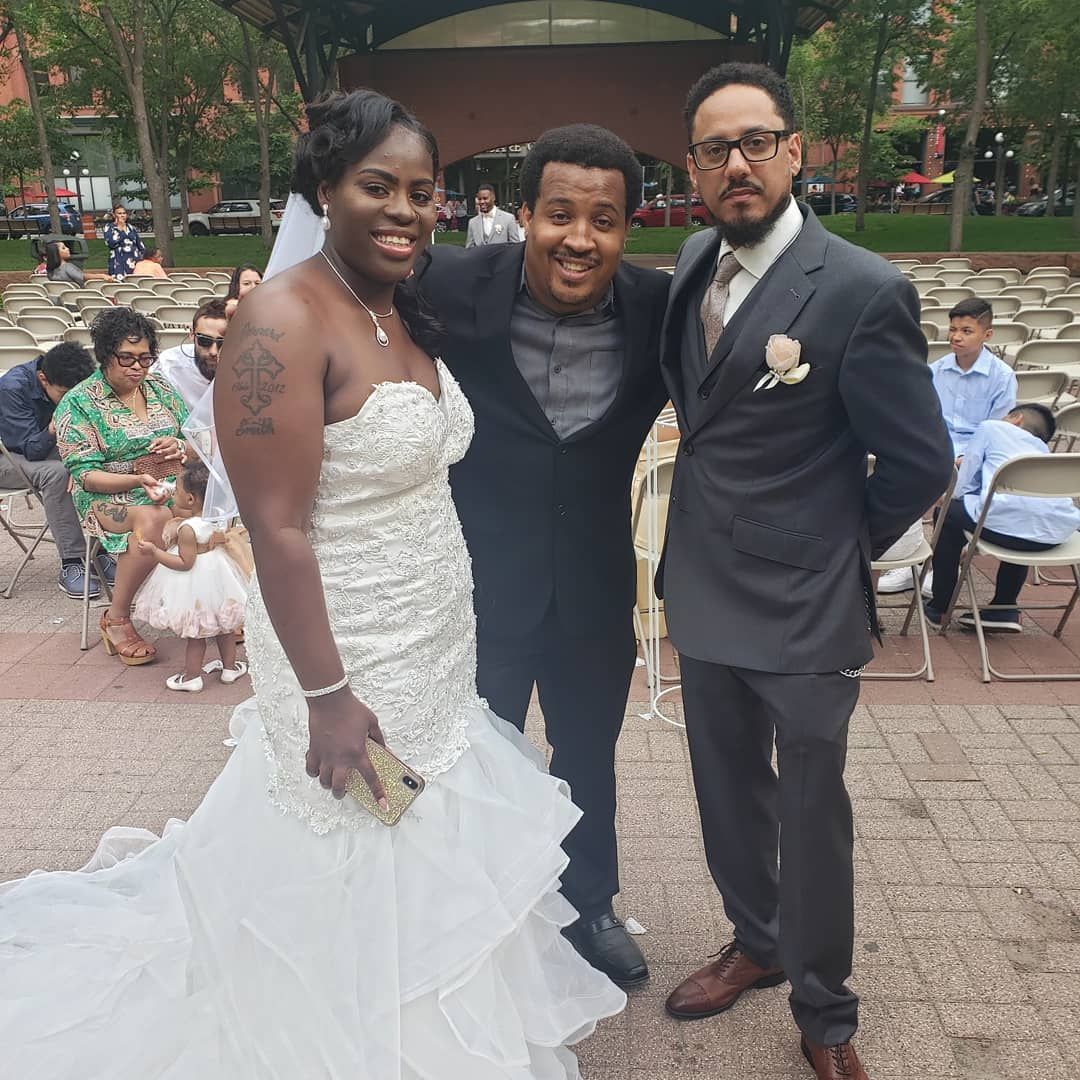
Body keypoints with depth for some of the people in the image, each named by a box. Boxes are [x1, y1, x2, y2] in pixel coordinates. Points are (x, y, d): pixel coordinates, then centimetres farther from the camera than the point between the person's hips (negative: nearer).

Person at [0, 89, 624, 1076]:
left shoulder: (406, 311, 5)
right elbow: (279, 529, -22)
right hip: (352, 663, -8)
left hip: (435, 651, 8)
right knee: (360, 905, 13)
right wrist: (327, 696, -19)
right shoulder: (286, 321, -21)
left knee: (429, 874, 26)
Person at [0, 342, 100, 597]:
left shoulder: (68, 387, -9)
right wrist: (54, 430, -44)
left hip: (43, 450, 6)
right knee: (56, 473, -35)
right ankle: (70, 565, -33)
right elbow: (32, 450, -25)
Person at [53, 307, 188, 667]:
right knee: (154, 519, -39)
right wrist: (138, 480, -26)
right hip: (108, 496, -5)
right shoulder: (78, 403, -4)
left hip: (172, 486, 5)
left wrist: (179, 446, -9)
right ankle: (116, 620, -21)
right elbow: (85, 475, -10)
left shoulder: (160, 389, 12)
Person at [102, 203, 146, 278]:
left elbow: (140, 246, 21)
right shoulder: (109, 228, 6)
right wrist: (120, 229, -4)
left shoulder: (132, 228, 18)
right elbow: (111, 243, -12)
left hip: (135, 264, 4)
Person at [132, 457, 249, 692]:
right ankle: (230, 667, 33)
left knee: (195, 632, 6)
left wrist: (154, 551, -21)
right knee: (223, 625, 20)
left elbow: (185, 563, -24)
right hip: (217, 576, 8)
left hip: (195, 584, -8)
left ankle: (191, 677, 20)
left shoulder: (188, 529, -27)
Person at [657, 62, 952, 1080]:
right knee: (727, 793, 21)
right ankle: (757, 941, 47)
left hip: (803, 608, -6)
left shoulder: (863, 291, -17)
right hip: (703, 589, 6)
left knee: (812, 813, 11)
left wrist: (839, 547, -1)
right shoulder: (693, 261, 3)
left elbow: (920, 461, -11)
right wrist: (714, 517, 10)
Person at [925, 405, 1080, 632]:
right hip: (1056, 535, 6)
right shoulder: (1043, 450, 36)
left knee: (949, 512, 23)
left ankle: (939, 608, 26)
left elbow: (963, 486, 14)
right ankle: (1005, 609, 35)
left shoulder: (991, 427, 20)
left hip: (1005, 522, -6)